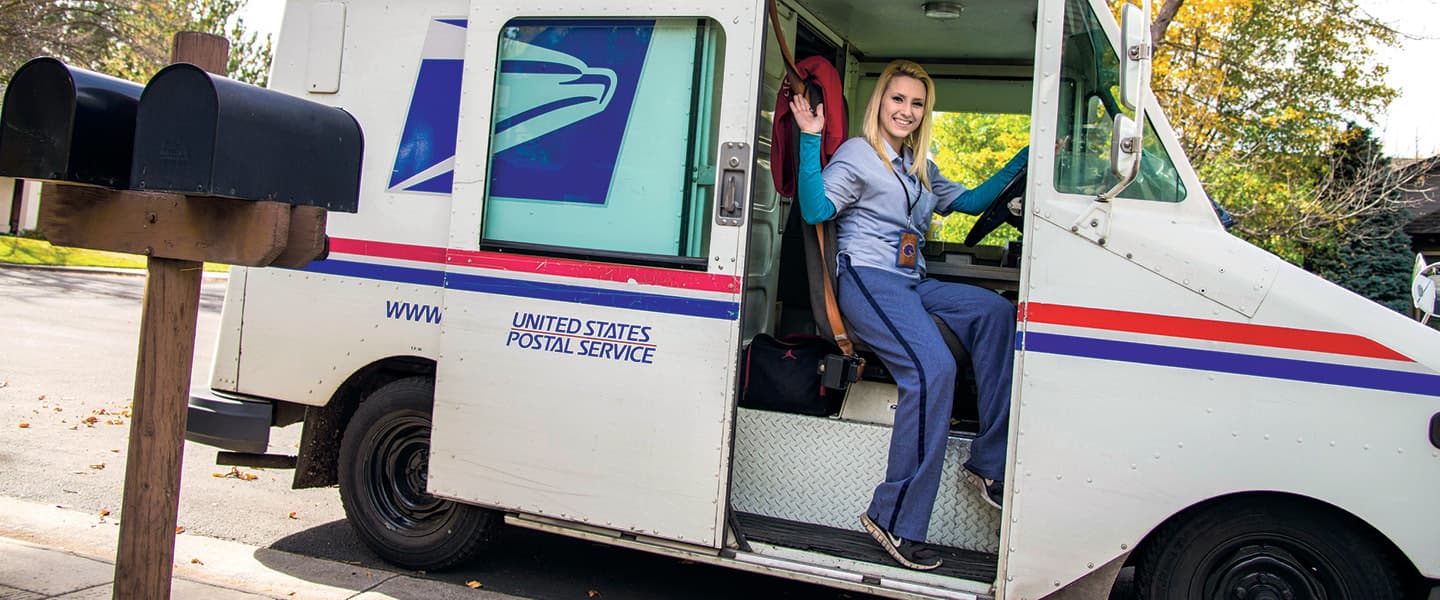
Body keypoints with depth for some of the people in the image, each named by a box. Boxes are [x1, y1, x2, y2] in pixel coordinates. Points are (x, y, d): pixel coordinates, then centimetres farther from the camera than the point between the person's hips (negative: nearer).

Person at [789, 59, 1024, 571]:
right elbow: (815, 210, -11)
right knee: (933, 368, -30)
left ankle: (989, 462, -15)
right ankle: (896, 519, -27)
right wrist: (810, 141, -18)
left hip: (911, 284, 8)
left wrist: (1023, 161, 24)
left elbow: (968, 201, 29)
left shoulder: (920, 168, 26)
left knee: (995, 311, -18)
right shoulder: (858, 154, 2)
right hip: (867, 280, -8)